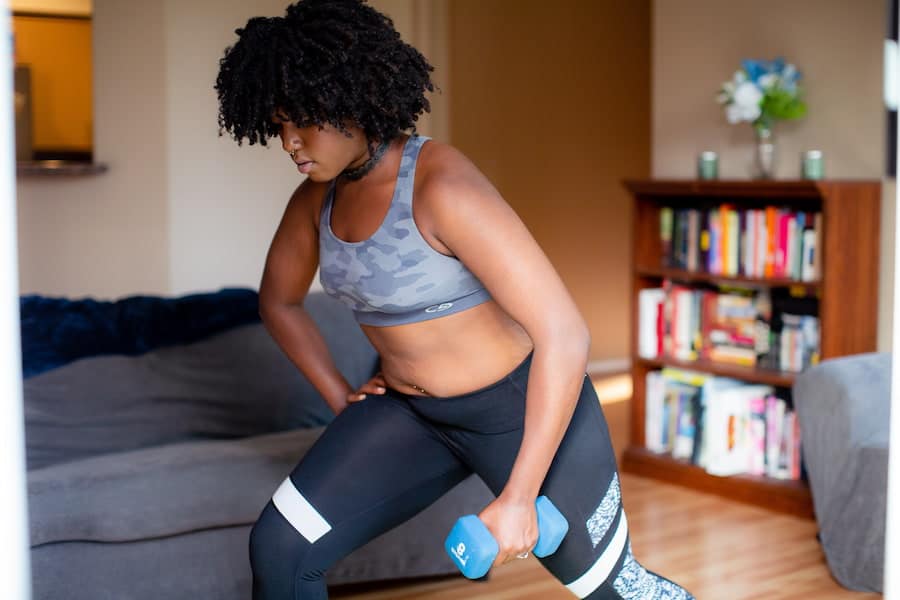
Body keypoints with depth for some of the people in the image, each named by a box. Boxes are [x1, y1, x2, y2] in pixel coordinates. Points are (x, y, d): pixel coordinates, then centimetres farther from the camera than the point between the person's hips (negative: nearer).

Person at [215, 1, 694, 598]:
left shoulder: (444, 188, -29)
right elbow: (279, 302, 17)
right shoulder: (317, 197, -4)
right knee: (278, 549, -8)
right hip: (410, 410, 7)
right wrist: (340, 398, 7)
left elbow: (566, 336, -31)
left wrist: (519, 496, -27)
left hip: (525, 408, -6)